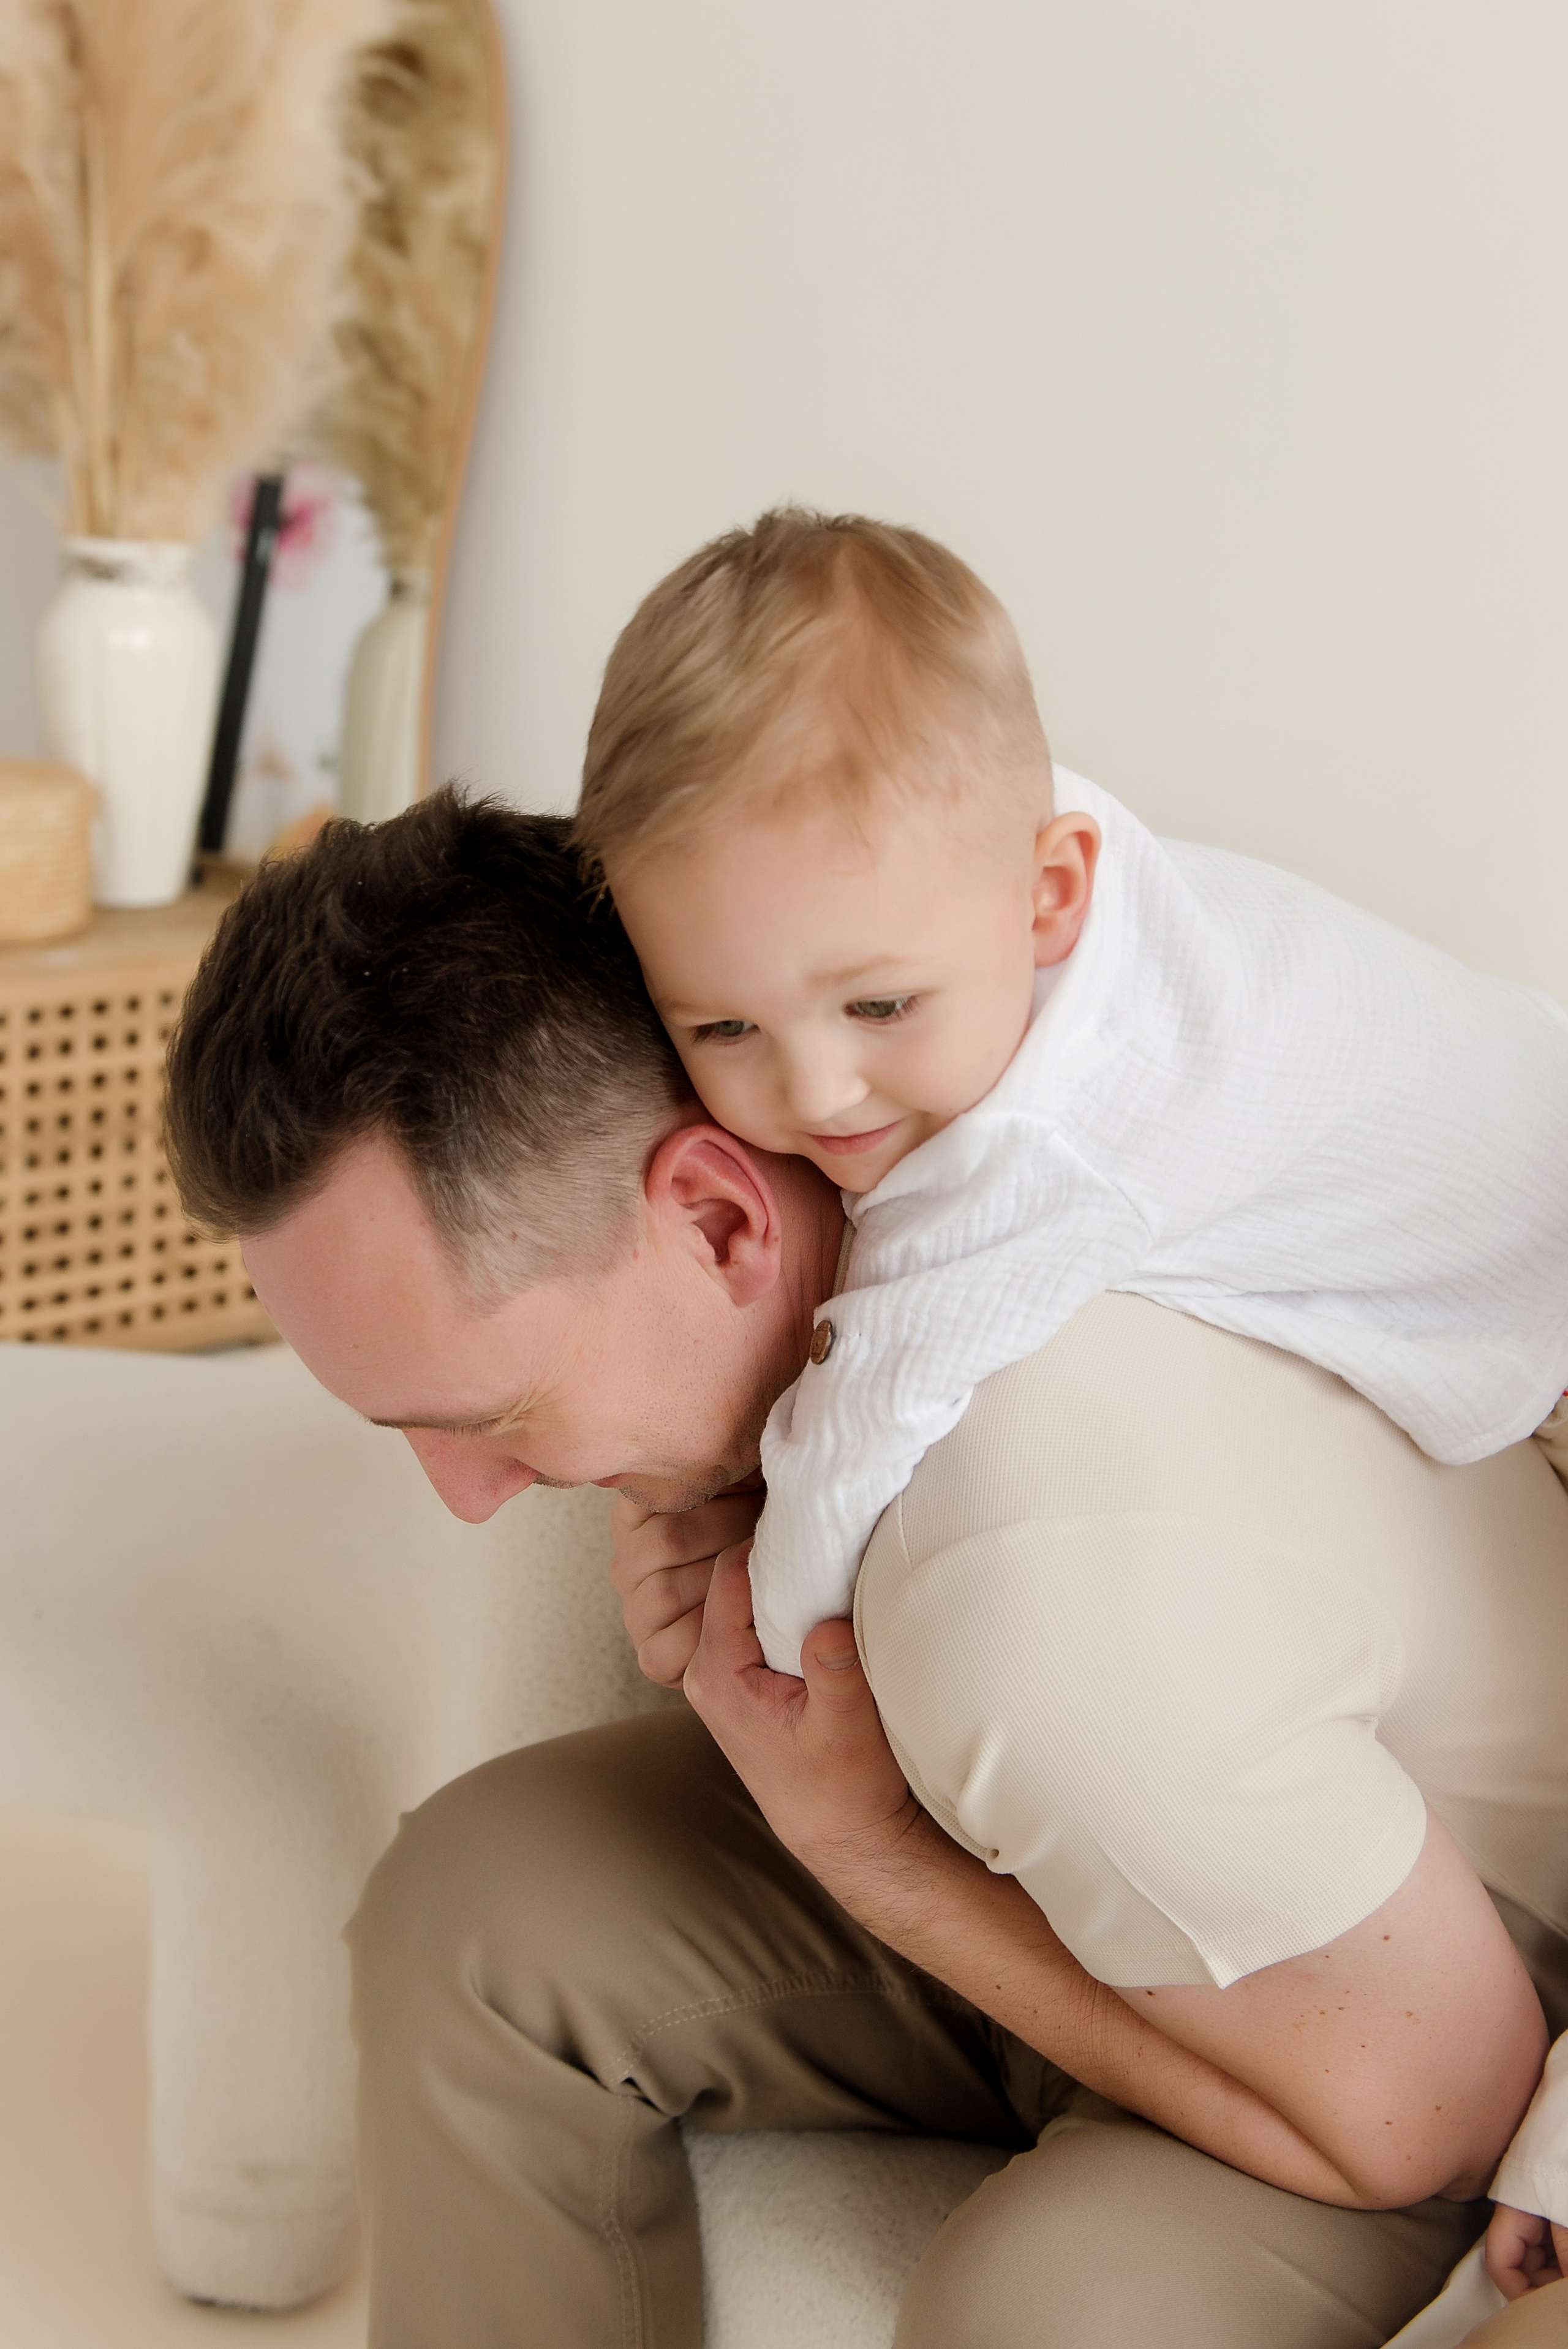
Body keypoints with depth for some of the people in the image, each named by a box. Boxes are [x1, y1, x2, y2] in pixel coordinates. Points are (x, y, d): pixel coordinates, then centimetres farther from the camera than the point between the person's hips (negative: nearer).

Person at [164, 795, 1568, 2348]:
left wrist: (858, 1844, -26)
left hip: (1439, 1971, -6)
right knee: (479, 1902, -9)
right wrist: (694, 1535, -17)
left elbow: (1419, 2114, -26)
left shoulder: (1057, 1582, -42)